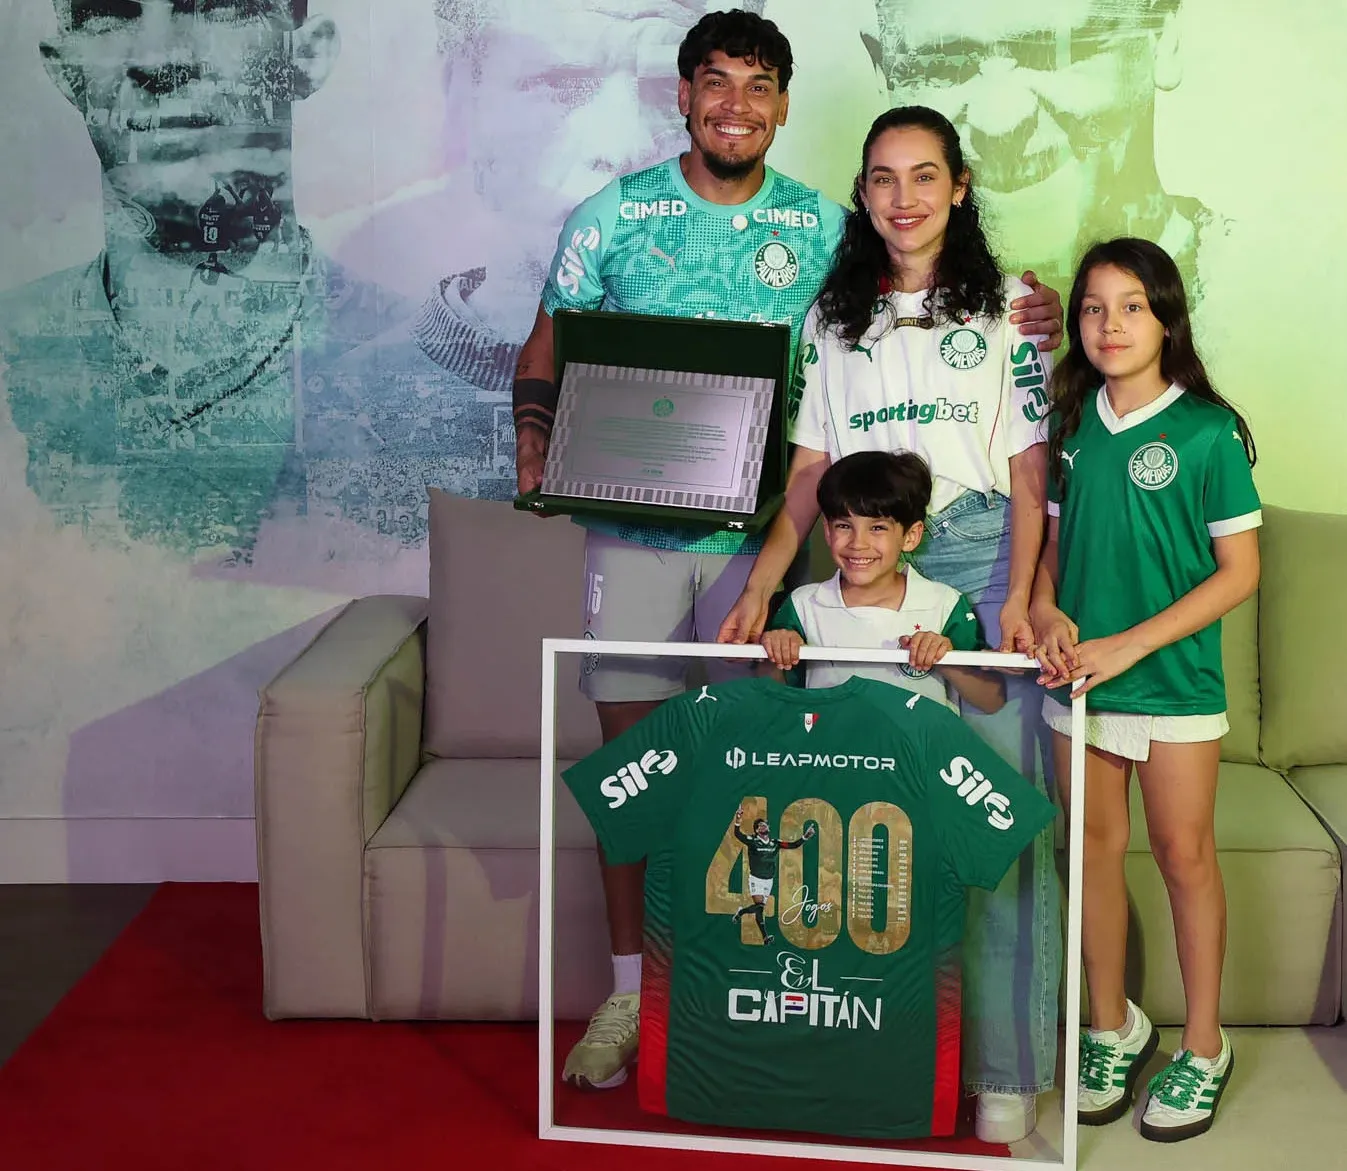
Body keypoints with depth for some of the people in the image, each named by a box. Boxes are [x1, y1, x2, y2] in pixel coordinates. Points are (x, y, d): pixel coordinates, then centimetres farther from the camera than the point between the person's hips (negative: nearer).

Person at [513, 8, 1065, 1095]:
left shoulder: (823, 228, 5)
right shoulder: (611, 217, 3)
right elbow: (546, 350, 8)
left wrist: (1014, 315, -6)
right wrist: (536, 448, -9)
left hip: (757, 533, 1)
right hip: (633, 531, 0)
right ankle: (630, 989, 18)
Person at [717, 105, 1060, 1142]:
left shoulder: (1005, 307, 5)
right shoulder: (834, 317, 13)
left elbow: (1030, 466, 2)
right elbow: (809, 470, 11)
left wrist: (1018, 599, -9)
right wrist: (762, 587, 0)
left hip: (982, 564, -3)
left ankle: (1009, 1067, 3)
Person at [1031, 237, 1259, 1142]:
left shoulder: (1208, 430, -9)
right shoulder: (1073, 423, 5)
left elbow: (1239, 569, -9)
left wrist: (1130, 644, -16)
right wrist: (1048, 611, -7)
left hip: (1175, 682, -4)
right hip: (1079, 675, 4)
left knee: (1184, 854, 4)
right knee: (1096, 848, 11)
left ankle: (1204, 1046, 19)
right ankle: (1112, 1027, 27)